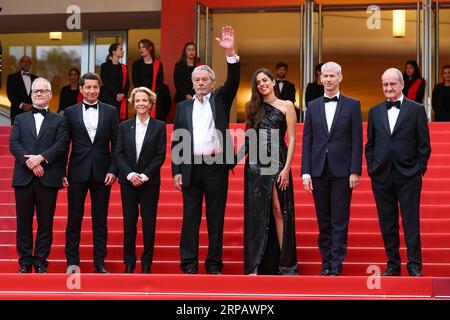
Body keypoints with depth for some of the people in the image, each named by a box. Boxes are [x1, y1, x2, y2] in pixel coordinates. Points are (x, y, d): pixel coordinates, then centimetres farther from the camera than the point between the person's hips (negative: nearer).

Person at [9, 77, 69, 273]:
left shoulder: (59, 121, 10)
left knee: (45, 222, 1)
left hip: (48, 178, -1)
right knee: (24, 222, 4)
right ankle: (25, 262, 11)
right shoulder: (20, 119, 15)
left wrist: (41, 157, -17)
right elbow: (13, 143, 2)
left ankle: (41, 262, 8)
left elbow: (61, 145, -4)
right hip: (23, 178, 2)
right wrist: (29, 162, -13)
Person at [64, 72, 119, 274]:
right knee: (74, 219, 3)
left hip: (102, 173, 0)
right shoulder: (70, 112, 4)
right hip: (78, 173, 0)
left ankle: (99, 263, 10)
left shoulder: (110, 112, 6)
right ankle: (73, 262, 10)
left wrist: (113, 170, -4)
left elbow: (116, 144, 5)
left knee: (100, 221, 5)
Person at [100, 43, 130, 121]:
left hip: (121, 100, 4)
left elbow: (127, 84, 10)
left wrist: (123, 94, -10)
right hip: (108, 99, -4)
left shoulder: (124, 67, 16)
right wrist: (116, 94, -15)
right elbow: (106, 82, -5)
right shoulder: (105, 66, 4)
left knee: (121, 120, -6)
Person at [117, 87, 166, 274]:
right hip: (128, 181, 2)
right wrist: (130, 174, -11)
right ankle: (129, 264, 10)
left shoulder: (159, 127, 2)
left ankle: (147, 264, 8)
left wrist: (144, 175, -12)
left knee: (149, 224, 0)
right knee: (129, 223, 2)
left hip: (149, 181, -1)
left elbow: (160, 155, -3)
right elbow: (119, 154, 3)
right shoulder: (124, 126, 8)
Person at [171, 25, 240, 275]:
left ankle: (214, 264, 7)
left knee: (216, 216, 2)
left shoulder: (220, 100, 10)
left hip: (216, 166, -1)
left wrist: (230, 53, -21)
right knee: (190, 216, 2)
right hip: (191, 167, 1)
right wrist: (176, 171, 2)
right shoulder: (183, 107, 12)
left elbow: (233, 81, -8)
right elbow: (176, 141, 10)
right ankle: (189, 264, 5)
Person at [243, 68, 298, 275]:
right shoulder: (254, 108, 15)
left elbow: (291, 139, -1)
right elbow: (249, 138, 16)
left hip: (277, 163, -3)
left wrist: (286, 168, -10)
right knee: (256, 213, 3)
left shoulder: (286, 106, 4)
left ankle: (285, 263, -4)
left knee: (279, 211, -7)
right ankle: (255, 264, 5)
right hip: (255, 164, 3)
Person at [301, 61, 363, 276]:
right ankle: (326, 263, 13)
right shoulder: (313, 106, 10)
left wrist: (355, 171, -8)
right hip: (319, 170, 3)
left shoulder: (352, 105, 3)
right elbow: (307, 141, 8)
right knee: (323, 220, 7)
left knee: (339, 221, -3)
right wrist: (305, 172, -1)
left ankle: (337, 265, -1)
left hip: (342, 170, -3)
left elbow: (357, 140, -1)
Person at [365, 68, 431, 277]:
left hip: (408, 176, -3)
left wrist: (419, 169, -5)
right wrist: (371, 169, 4)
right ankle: (393, 265, 16)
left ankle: (414, 266, 4)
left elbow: (424, 144, 1)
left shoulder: (416, 110, 1)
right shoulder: (375, 112, 11)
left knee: (411, 222, -2)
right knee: (387, 224, 7)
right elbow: (370, 144, 13)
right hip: (381, 177, 3)